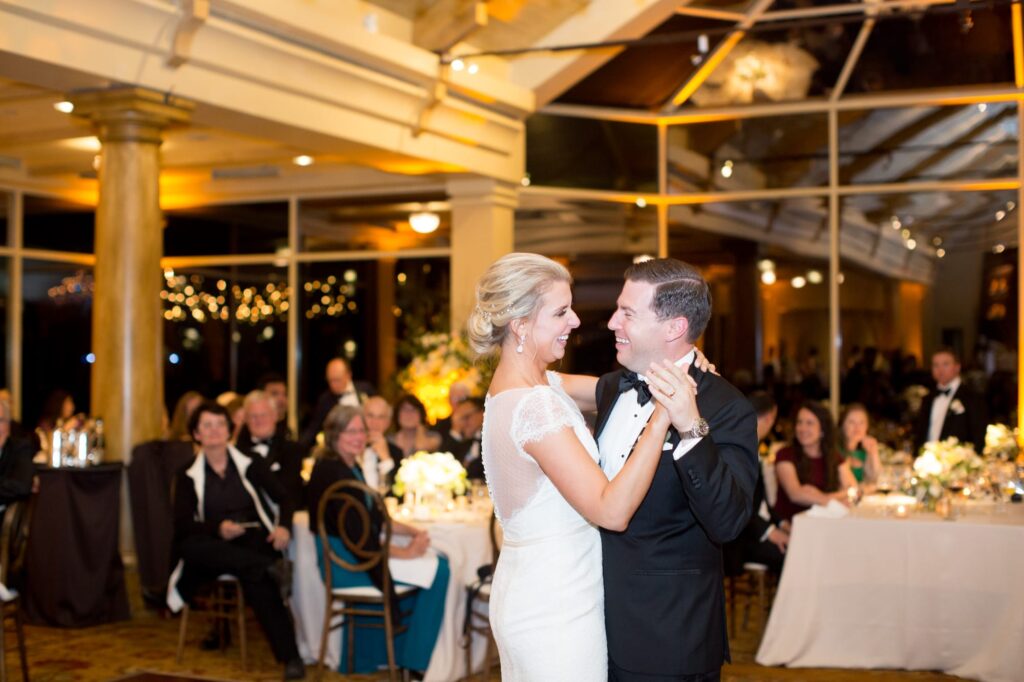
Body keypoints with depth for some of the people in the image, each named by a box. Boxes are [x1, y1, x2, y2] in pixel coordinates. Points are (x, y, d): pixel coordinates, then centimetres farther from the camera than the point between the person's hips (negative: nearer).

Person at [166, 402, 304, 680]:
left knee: (256, 578, -35)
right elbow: (183, 524, -1)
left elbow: (283, 499, 9)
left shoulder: (250, 465, 12)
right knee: (189, 546, -35)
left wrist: (283, 526, -13)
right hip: (215, 547, 1)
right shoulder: (188, 475, 10)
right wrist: (218, 529, -20)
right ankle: (268, 567, -41)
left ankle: (290, 657, -38)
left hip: (254, 542, -1)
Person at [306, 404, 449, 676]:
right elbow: (356, 537, -22)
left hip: (356, 554, 10)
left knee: (439, 562, 6)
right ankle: (415, 663, 1)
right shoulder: (331, 472, -18)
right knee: (437, 571, -13)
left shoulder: (352, 467, 13)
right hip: (345, 562, -10)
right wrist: (405, 552, -18)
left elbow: (375, 518, 15)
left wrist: (414, 531, 1)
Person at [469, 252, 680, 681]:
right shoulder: (537, 407, -24)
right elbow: (612, 511, -26)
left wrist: (674, 367, -8)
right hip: (557, 610, -9)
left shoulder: (518, 385, 5)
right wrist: (661, 418, -30)